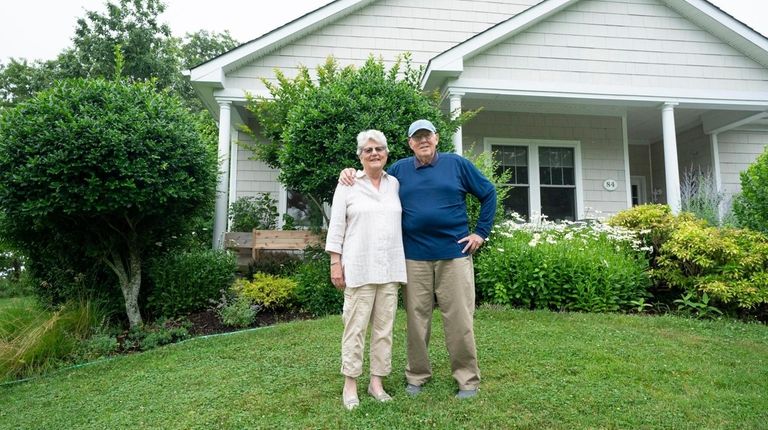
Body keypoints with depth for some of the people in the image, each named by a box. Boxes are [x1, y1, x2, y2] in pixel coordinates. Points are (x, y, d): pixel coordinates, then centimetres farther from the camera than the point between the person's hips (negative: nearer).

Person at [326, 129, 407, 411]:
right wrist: (335, 263, -5)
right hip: (359, 268, -3)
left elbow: (401, 221, 14)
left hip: (390, 268, 4)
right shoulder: (348, 184, 1)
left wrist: (404, 263, 10)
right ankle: (350, 385, 14)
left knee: (384, 326, 7)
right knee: (356, 326, 1)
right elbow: (336, 227, 0)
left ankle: (377, 382, 20)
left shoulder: (395, 184, 10)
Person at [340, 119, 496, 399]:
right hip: (415, 257, 2)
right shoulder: (399, 170, 10)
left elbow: (488, 193, 10)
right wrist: (351, 173, 2)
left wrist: (481, 232, 5)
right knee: (417, 319, 9)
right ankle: (417, 375, 24)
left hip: (454, 253, -2)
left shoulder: (457, 164, 5)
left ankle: (468, 379, 16)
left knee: (459, 319, 2)